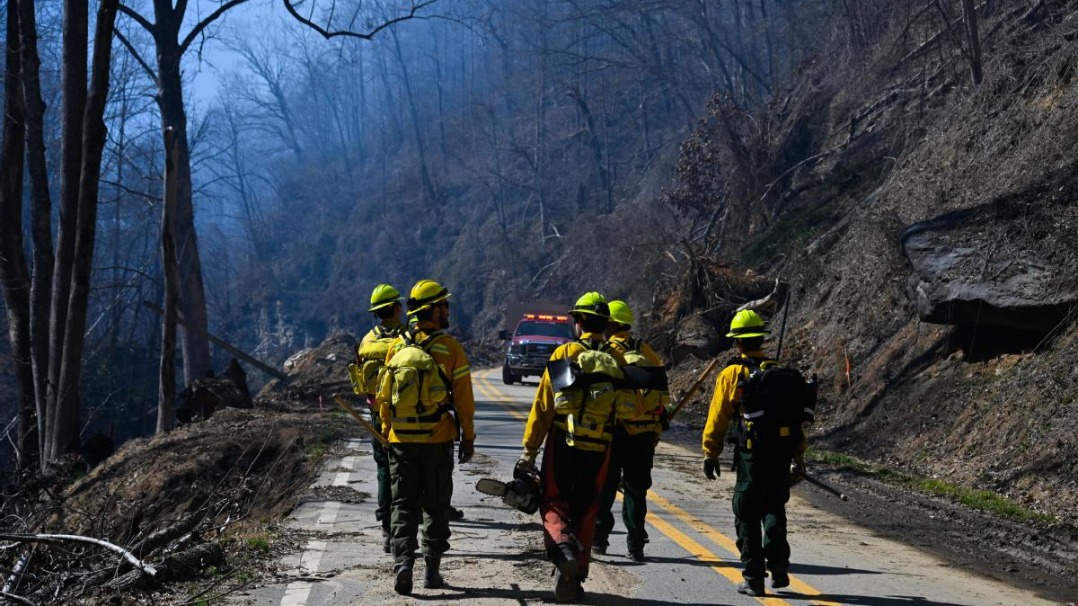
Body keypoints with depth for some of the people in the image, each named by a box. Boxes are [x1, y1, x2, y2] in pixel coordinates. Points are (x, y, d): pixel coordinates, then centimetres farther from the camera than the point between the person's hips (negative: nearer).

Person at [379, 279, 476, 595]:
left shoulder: (397, 346, 1)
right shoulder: (450, 348, -9)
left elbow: (385, 395, 7)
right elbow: (463, 399, -6)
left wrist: (387, 432, 19)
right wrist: (468, 438, 3)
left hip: (401, 441, 2)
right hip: (438, 442, -2)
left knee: (403, 507, 7)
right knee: (435, 508, 10)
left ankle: (402, 565, -7)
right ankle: (432, 570, 13)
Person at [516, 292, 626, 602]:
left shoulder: (563, 354, -4)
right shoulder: (617, 361, 3)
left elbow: (542, 408, -5)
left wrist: (529, 452, -1)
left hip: (562, 448, -2)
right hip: (599, 451, 2)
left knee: (553, 504, 11)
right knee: (585, 513, 12)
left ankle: (562, 547, -19)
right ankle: (572, 580, 12)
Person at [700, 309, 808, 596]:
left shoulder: (732, 374, -2)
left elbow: (717, 418, -3)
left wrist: (710, 455, 5)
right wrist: (799, 457, 17)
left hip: (751, 456, -4)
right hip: (782, 452, 4)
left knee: (747, 516, 6)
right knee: (774, 510, 20)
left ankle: (754, 579, 6)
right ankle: (779, 567, 8)